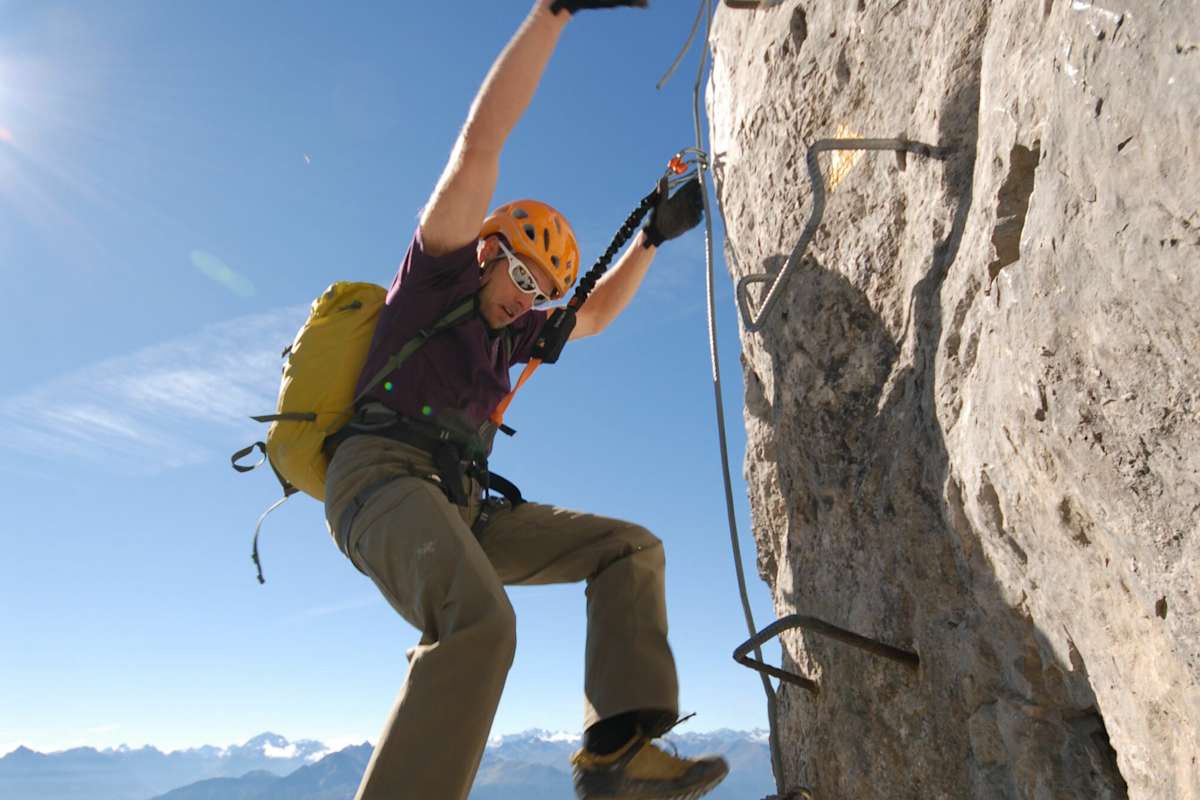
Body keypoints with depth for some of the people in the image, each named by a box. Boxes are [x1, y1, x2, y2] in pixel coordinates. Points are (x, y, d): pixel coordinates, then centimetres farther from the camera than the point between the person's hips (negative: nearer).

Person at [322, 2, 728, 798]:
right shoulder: (435, 273, 7)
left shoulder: (505, 331, 27)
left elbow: (596, 314, 38)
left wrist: (654, 237, 32)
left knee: (629, 547, -1)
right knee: (479, 620, -36)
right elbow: (479, 143, 0)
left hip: (460, 507, 8)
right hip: (380, 476, -8)